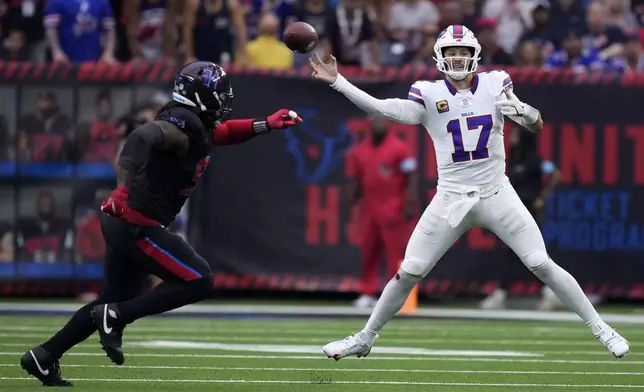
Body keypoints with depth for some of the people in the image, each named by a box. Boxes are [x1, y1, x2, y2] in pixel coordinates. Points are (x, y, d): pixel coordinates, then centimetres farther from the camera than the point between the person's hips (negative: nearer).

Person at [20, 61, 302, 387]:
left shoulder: (197, 125, 13)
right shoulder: (184, 126, -17)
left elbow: (223, 132, 33)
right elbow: (144, 136, -33)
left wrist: (267, 125, 25)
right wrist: (125, 183, -44)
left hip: (123, 223, 10)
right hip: (137, 224, -10)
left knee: (117, 301, 20)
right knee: (198, 282, -8)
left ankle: (43, 358, 23)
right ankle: (114, 317, -7)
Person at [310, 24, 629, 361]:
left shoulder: (495, 85, -2)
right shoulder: (429, 94, -3)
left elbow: (536, 125, -6)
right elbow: (383, 109, -14)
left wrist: (525, 113, -30)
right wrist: (336, 82, -21)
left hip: (496, 195, 0)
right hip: (450, 201, 0)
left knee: (543, 266, -5)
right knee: (408, 273, 0)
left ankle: (599, 328, 5)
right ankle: (365, 338, 15)